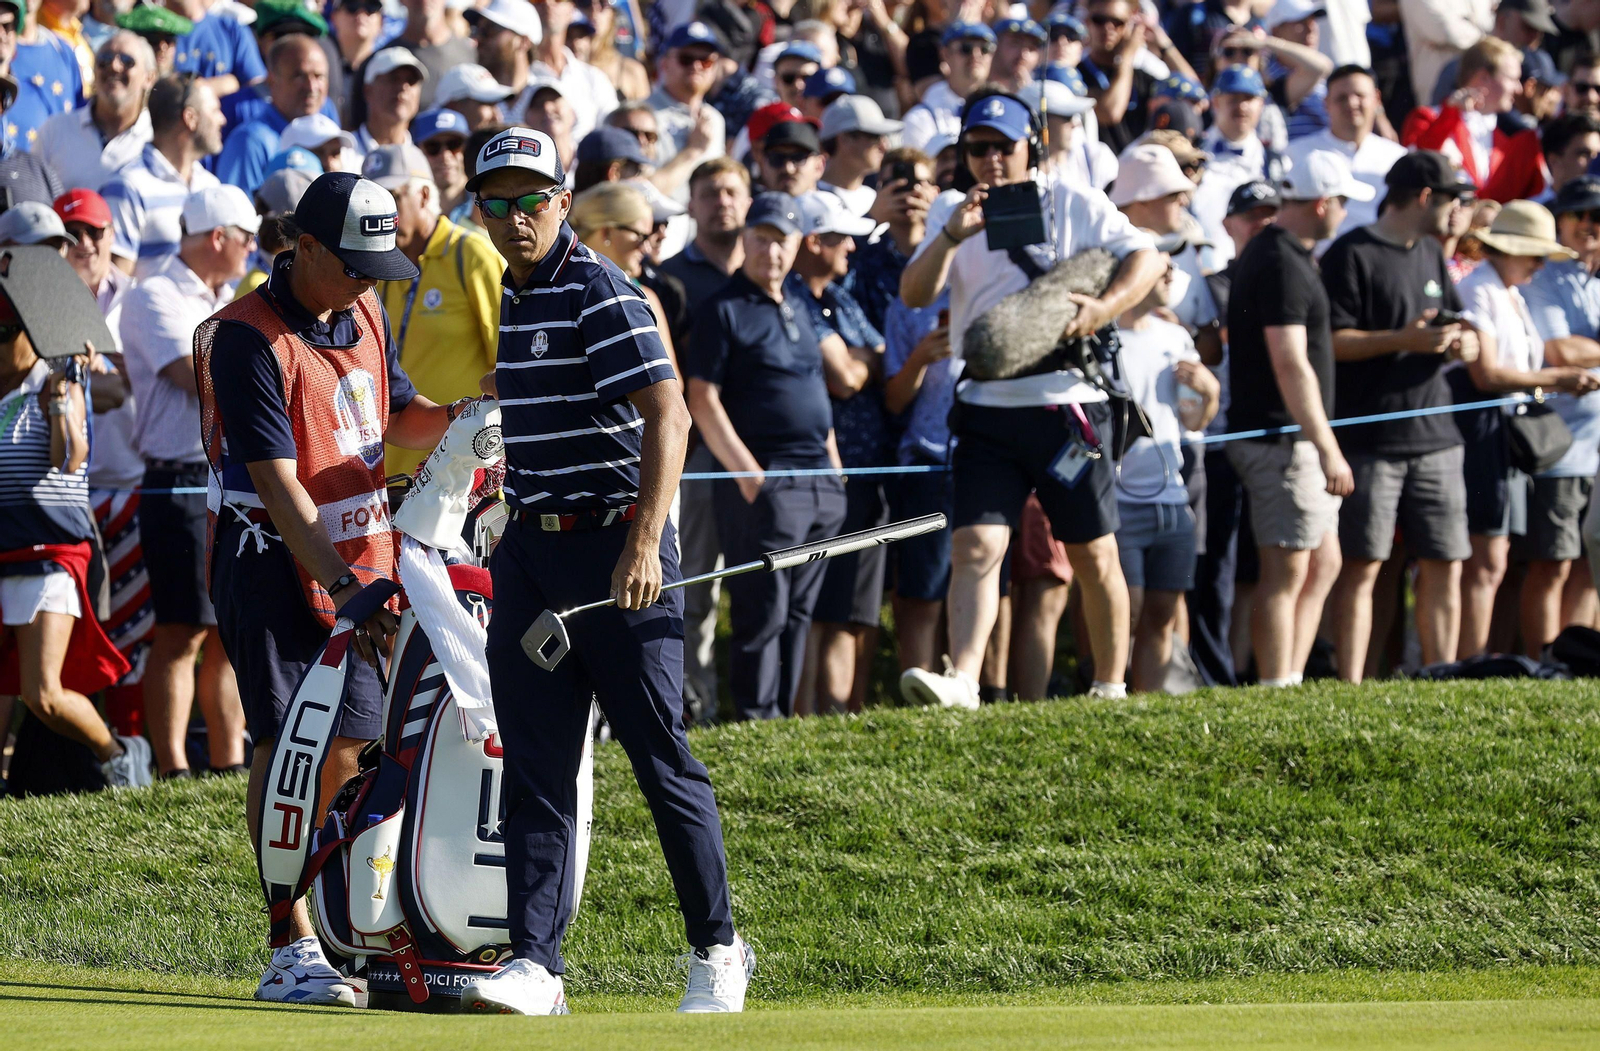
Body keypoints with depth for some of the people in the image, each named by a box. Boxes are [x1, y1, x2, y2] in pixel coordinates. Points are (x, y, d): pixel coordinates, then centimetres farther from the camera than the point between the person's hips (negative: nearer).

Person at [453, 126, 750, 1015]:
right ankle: (537, 963, 1)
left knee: (662, 758, -1)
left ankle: (718, 947, 10)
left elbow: (667, 416, -20)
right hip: (528, 548, 8)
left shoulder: (599, 292, -12)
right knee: (536, 767, 2)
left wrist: (644, 544, -27)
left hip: (614, 548, -8)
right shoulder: (507, 298, 14)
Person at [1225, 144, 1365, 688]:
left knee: (1323, 563, 13)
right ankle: (1277, 689, -5)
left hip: (1297, 440, 10)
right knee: (1288, 572, -7)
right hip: (1282, 439, -10)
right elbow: (1290, 364, -23)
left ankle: (1291, 680, 15)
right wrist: (1327, 449, -23)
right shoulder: (1282, 266, -17)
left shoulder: (1273, 254, 16)